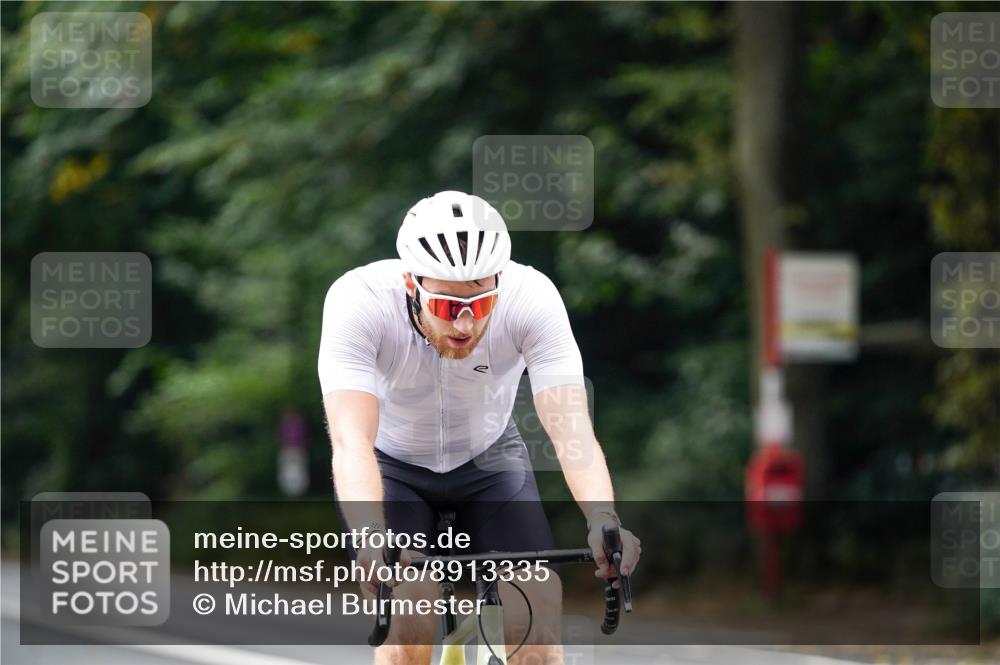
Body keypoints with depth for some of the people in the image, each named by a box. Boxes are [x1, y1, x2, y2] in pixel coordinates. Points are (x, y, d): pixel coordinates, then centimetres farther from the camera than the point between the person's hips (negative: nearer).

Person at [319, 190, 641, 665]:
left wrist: (603, 521, -56)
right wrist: (372, 542, -63)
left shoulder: (531, 297, -30)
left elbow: (571, 428, -38)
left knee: (538, 609, -16)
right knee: (409, 624, -22)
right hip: (392, 463, -2)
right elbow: (350, 439, -45)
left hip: (488, 458, 2)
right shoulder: (357, 300, -34)